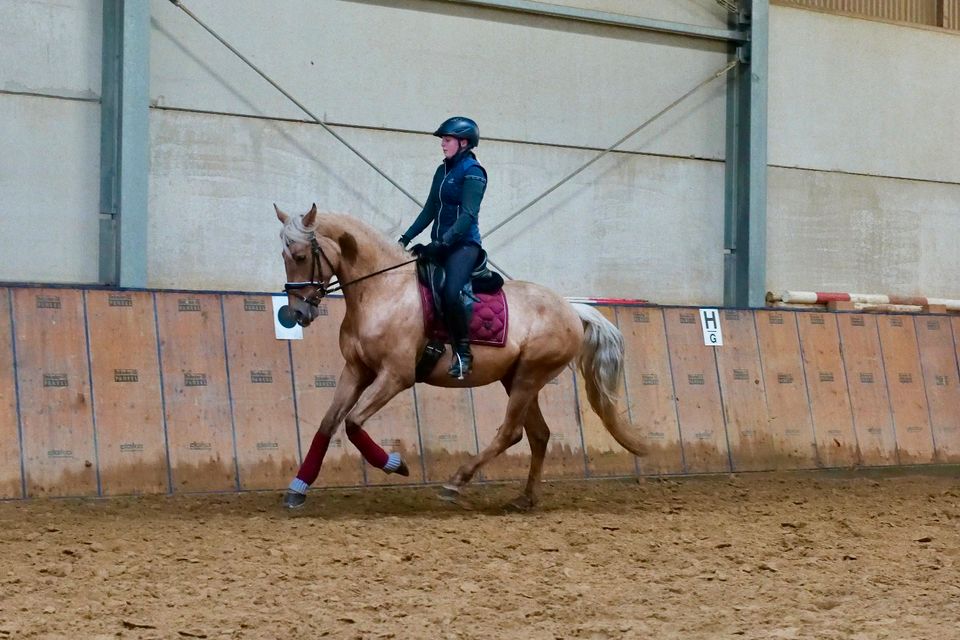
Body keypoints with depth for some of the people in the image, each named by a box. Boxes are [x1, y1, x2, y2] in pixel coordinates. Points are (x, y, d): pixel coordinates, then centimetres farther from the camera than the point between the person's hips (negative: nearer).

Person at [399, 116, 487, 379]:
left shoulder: (473, 173, -8)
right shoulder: (442, 171, 16)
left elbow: (468, 215, -17)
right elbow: (430, 210, 19)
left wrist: (443, 242, -27)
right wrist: (406, 238, 10)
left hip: (463, 245, -9)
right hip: (439, 245, 9)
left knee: (451, 291, -31)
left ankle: (463, 352, -18)